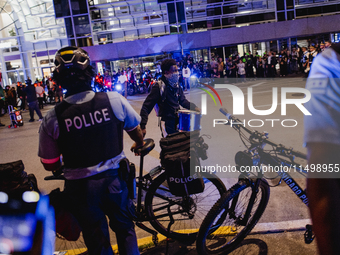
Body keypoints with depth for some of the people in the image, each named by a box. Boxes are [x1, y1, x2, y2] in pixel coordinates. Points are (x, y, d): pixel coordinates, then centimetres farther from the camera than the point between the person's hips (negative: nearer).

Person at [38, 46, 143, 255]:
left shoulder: (52, 117, -16)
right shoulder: (113, 99, -14)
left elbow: (50, 165, -6)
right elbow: (137, 133, 2)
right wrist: (139, 145, 26)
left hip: (80, 187, 0)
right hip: (114, 179, 1)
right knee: (125, 228, 26)